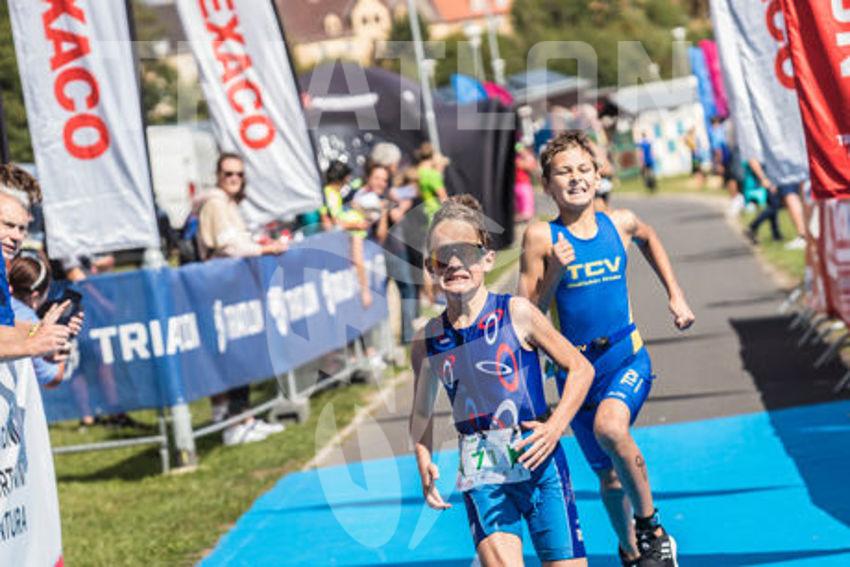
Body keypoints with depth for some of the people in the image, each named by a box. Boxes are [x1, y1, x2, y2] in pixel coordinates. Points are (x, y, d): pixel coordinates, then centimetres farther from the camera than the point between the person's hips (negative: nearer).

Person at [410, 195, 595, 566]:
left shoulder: (516, 314, -6)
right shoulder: (428, 341, 2)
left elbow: (581, 368, -1)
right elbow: (421, 411, 17)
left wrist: (555, 426, -12)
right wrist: (424, 462, 2)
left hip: (538, 462, -1)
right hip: (482, 475, 1)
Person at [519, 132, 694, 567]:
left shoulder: (621, 223, -2)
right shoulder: (541, 237, -9)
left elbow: (649, 240, 24)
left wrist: (675, 295, 20)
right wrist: (555, 272, -23)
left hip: (627, 356, -1)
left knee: (609, 427, -31)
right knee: (607, 472, 13)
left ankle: (652, 528, -12)